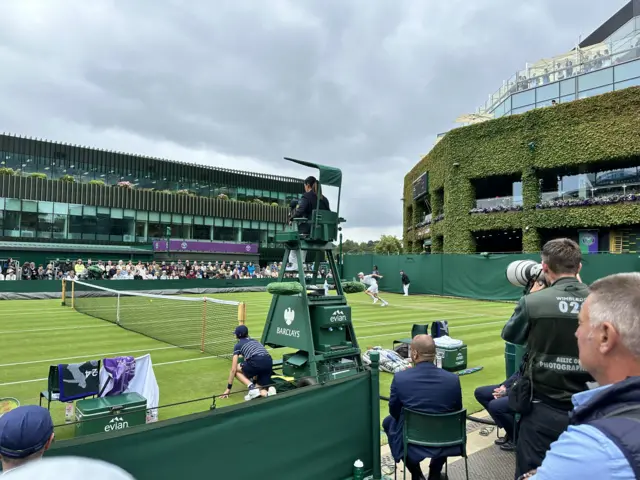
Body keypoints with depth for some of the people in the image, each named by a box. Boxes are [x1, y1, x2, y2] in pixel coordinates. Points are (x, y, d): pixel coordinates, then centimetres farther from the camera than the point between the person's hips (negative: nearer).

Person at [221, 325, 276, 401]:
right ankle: (269, 389, -13)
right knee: (258, 392, 20)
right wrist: (254, 382, 53)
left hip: (257, 363, -6)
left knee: (236, 370, 23)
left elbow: (233, 370, 17)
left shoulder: (238, 345, 19)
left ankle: (252, 388, 2)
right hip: (269, 363, 6)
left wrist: (228, 388, 26)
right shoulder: (255, 341, 35)